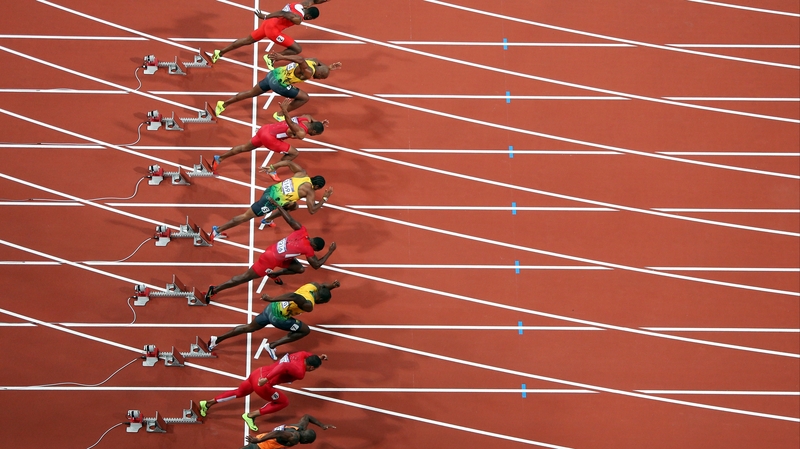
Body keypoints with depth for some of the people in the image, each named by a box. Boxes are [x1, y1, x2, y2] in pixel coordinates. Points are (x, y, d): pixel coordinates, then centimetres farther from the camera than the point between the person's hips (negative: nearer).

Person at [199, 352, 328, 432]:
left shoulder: (302, 355, 4)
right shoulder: (300, 372, -20)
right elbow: (284, 366, -37)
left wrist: (317, 357, 23)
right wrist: (267, 379, -43)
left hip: (257, 373, 9)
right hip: (261, 383, -9)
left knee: (239, 392, 32)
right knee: (284, 402, 9)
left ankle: (208, 403, 40)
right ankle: (251, 415, 10)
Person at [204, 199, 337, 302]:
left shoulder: (303, 232, -5)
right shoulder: (307, 248, -22)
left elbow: (289, 219, 0)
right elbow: (316, 265, -13)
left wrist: (276, 204, 8)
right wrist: (331, 251, -8)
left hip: (273, 252, 8)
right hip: (270, 260, -8)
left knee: (300, 269, 7)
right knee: (244, 277, 1)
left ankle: (273, 274, 23)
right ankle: (214, 289, 7)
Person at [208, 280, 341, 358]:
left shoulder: (314, 285, 1)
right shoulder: (309, 305, -22)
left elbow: (321, 288, 24)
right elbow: (294, 296, -38)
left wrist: (330, 286, 2)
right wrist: (272, 299, -37)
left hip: (272, 308, 8)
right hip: (278, 316, -8)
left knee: (250, 327, 25)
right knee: (305, 330, 3)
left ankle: (217, 339, 29)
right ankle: (272, 345, 6)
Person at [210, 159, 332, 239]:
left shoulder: (302, 173, 8)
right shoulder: (310, 191, -11)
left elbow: (288, 162, 11)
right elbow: (312, 210, -8)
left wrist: (272, 167, 15)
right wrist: (325, 198, -1)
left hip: (272, 189, 8)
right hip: (271, 200, -8)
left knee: (293, 206, 26)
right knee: (247, 216, 2)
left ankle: (267, 220, 34)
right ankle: (218, 230, 8)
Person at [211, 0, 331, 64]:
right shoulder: (298, 19, -23)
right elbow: (283, 13, -33)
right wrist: (265, 17, -31)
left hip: (268, 23, 9)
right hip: (273, 29, -9)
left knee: (247, 40, 25)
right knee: (297, 49, -5)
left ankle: (220, 52, 32)